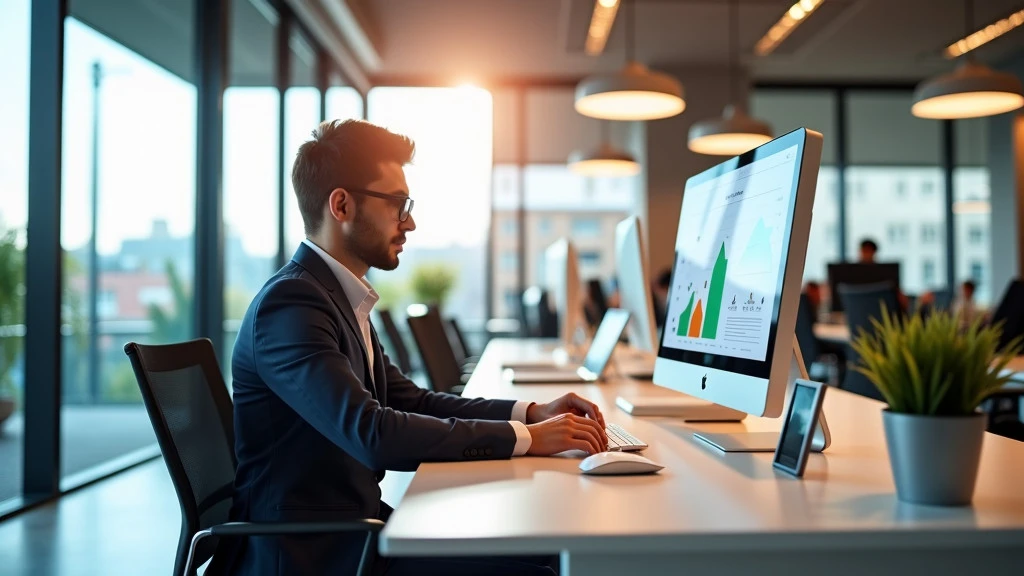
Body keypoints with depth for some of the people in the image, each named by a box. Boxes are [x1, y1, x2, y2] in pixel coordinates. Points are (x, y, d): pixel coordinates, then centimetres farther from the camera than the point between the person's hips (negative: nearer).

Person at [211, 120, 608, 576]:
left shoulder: (338, 295, 10)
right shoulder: (290, 303, -19)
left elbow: (409, 400, 13)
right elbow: (373, 434, -29)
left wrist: (530, 413, 1)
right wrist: (524, 438, -23)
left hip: (348, 527, 9)